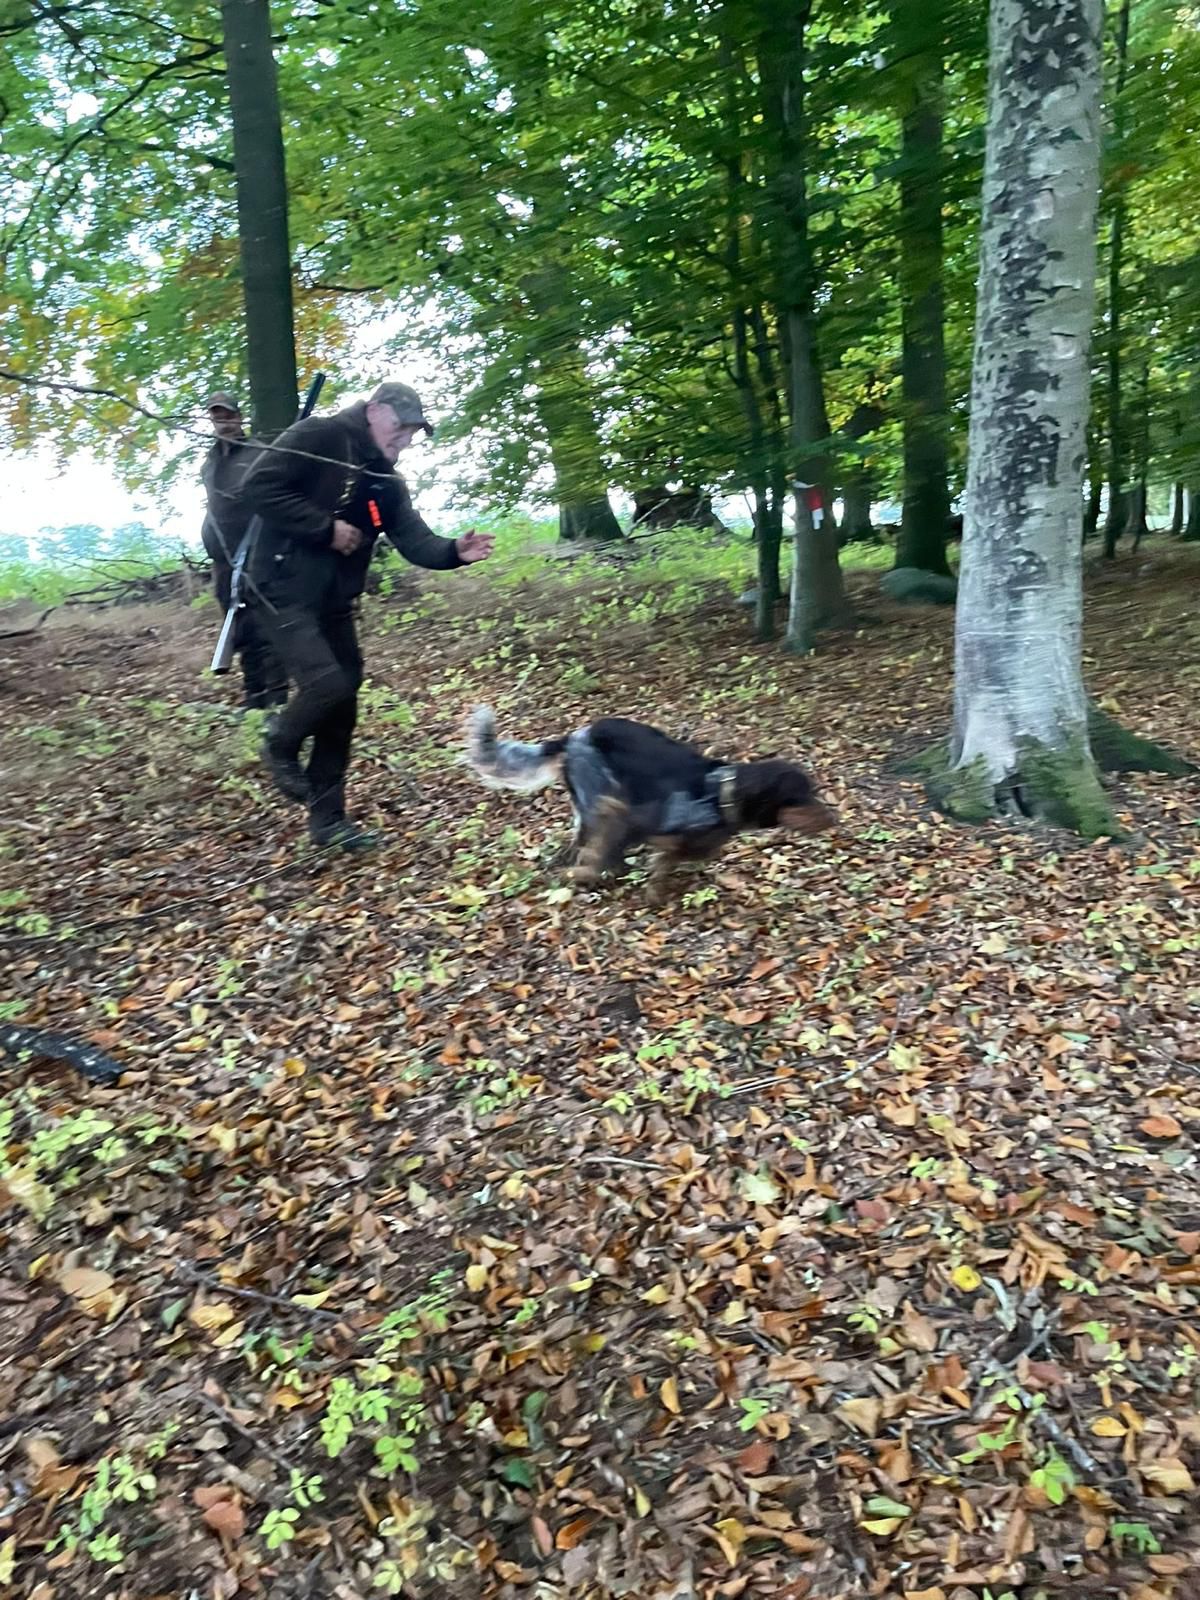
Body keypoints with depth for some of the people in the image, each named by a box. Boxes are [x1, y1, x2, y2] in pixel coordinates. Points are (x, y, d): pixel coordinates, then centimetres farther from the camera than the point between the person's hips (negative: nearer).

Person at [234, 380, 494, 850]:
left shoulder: (386, 481, 12)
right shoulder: (317, 437, -10)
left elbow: (414, 539, 1)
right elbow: (256, 488, -18)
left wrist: (454, 551, -20)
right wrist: (326, 528, -19)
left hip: (333, 603, 8)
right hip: (284, 592, -8)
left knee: (341, 711, 6)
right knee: (328, 684, -22)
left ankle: (328, 819, 18)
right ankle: (280, 746, 10)